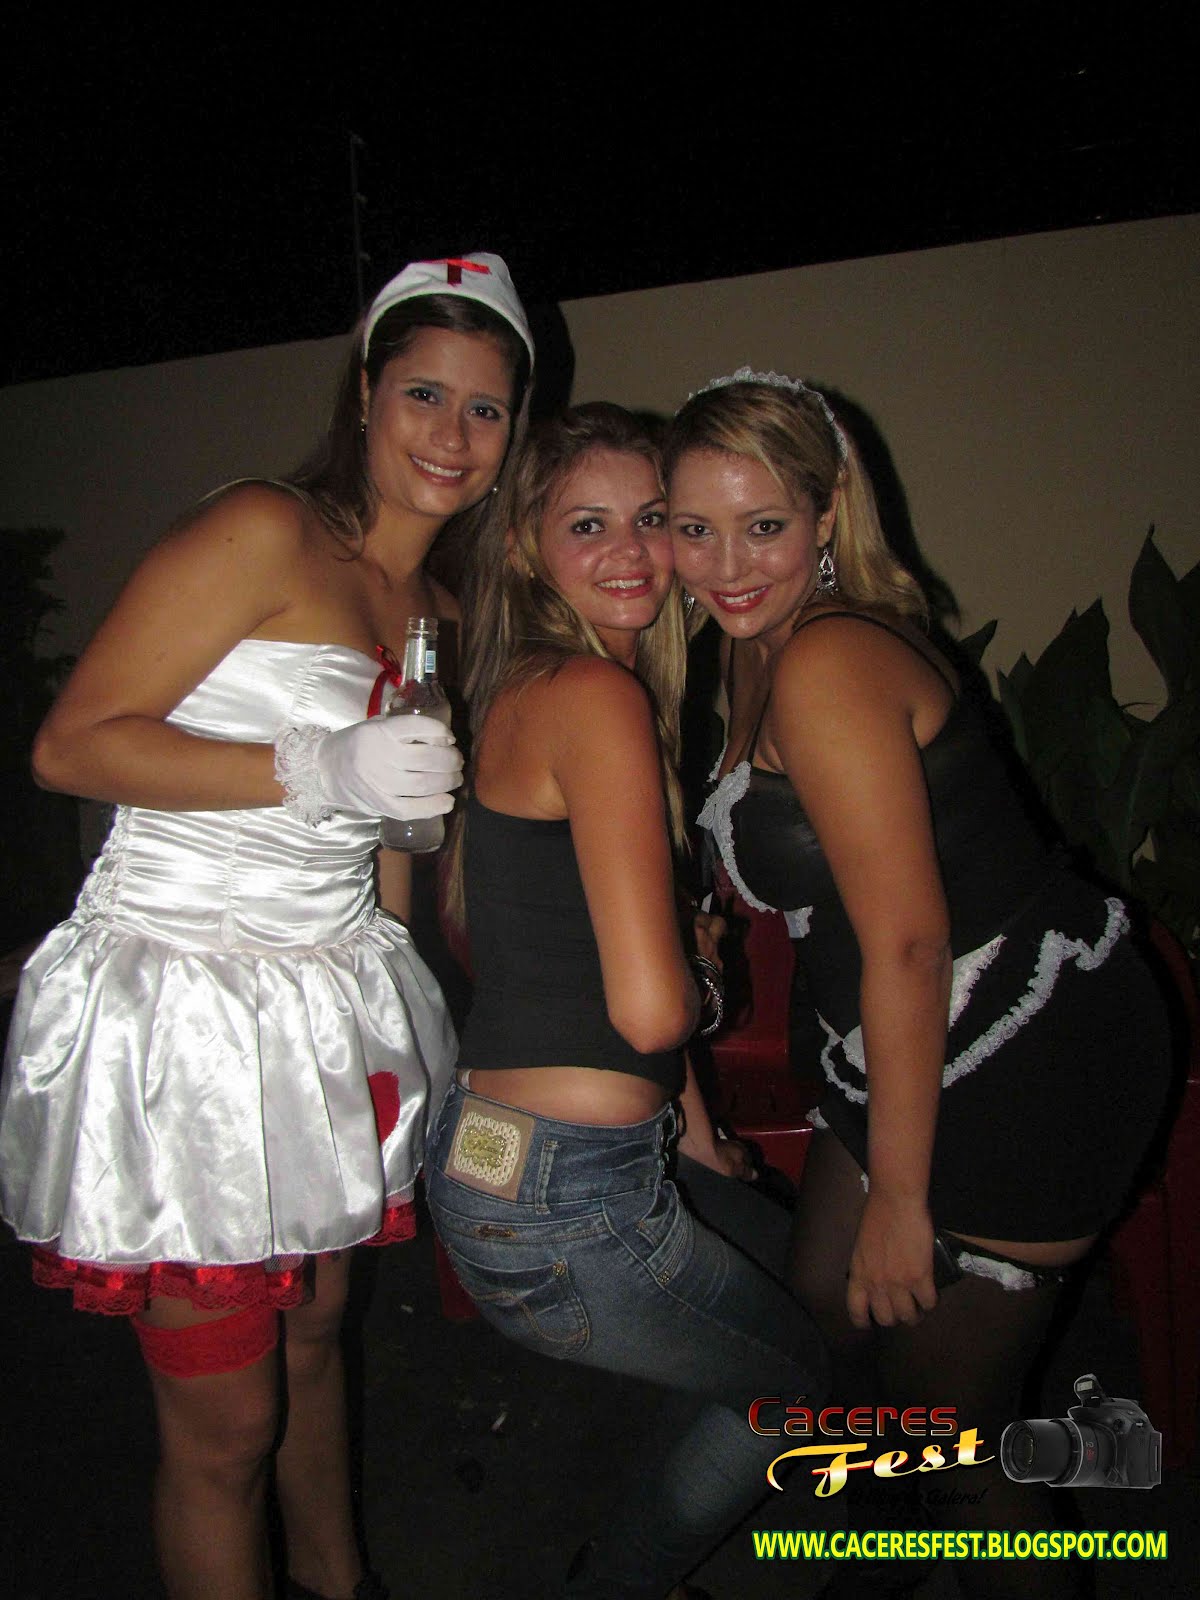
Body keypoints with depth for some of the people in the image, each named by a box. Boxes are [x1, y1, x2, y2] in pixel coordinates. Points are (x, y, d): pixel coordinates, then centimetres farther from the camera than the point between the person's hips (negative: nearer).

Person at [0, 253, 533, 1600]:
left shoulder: (440, 613, 12)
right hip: (178, 1011, -7)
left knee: (316, 1334, 26)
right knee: (226, 1420, 7)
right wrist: (317, 767, -24)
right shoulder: (264, 532, -12)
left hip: (327, 1008, 7)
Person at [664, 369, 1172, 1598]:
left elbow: (908, 942, -24)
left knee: (940, 1421, 6)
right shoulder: (761, 649, 6)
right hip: (911, 1044, 9)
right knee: (829, 1311, 21)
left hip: (1031, 1062, -9)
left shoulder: (826, 664, -23)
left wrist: (898, 1195, -16)